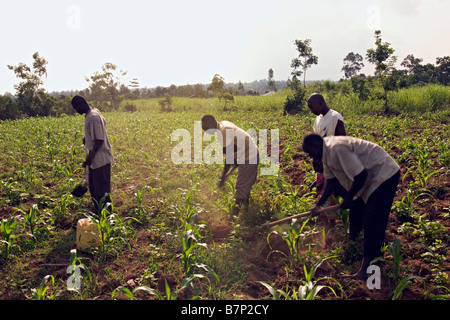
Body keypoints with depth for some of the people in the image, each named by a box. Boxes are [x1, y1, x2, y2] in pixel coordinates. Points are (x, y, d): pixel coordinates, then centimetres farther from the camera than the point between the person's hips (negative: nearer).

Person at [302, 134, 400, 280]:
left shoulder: (337, 148, -29)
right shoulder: (327, 153, 3)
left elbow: (361, 175, -29)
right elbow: (330, 180, 11)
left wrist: (348, 199, -15)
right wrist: (318, 204, 7)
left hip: (385, 174, -10)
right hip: (371, 178, 10)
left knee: (373, 223, -12)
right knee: (356, 212, 23)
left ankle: (364, 270, -10)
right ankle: (352, 243, 47)